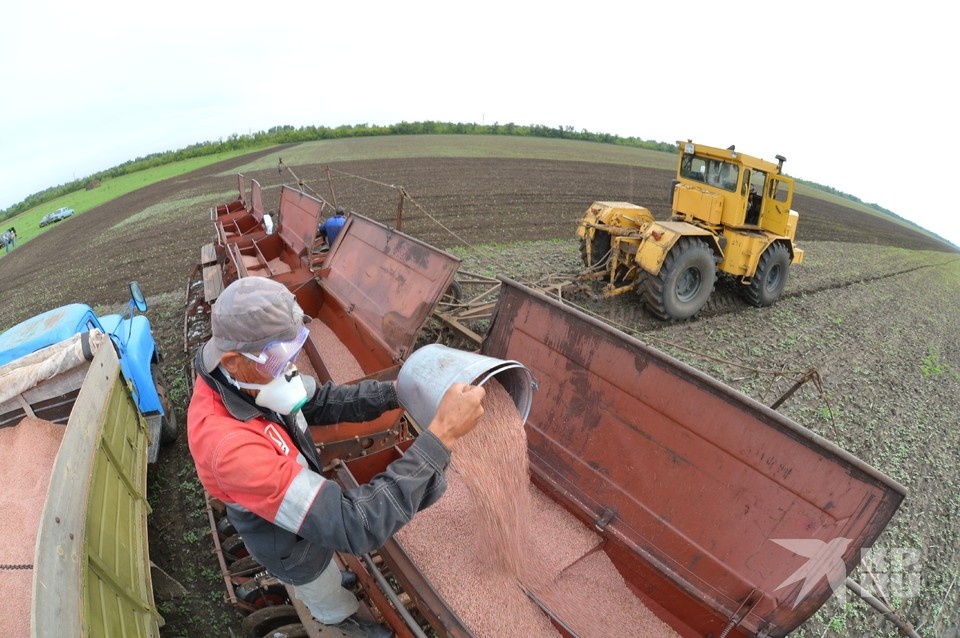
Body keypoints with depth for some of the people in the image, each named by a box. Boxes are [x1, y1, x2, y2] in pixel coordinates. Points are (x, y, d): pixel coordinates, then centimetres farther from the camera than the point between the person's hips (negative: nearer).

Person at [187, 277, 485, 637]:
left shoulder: (239, 377, -24)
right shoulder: (232, 447, -50)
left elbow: (321, 401, -10)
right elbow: (355, 526, -50)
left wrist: (397, 391, -25)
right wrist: (442, 434, -51)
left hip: (303, 514, 6)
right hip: (292, 548, -6)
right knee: (333, 605, 30)